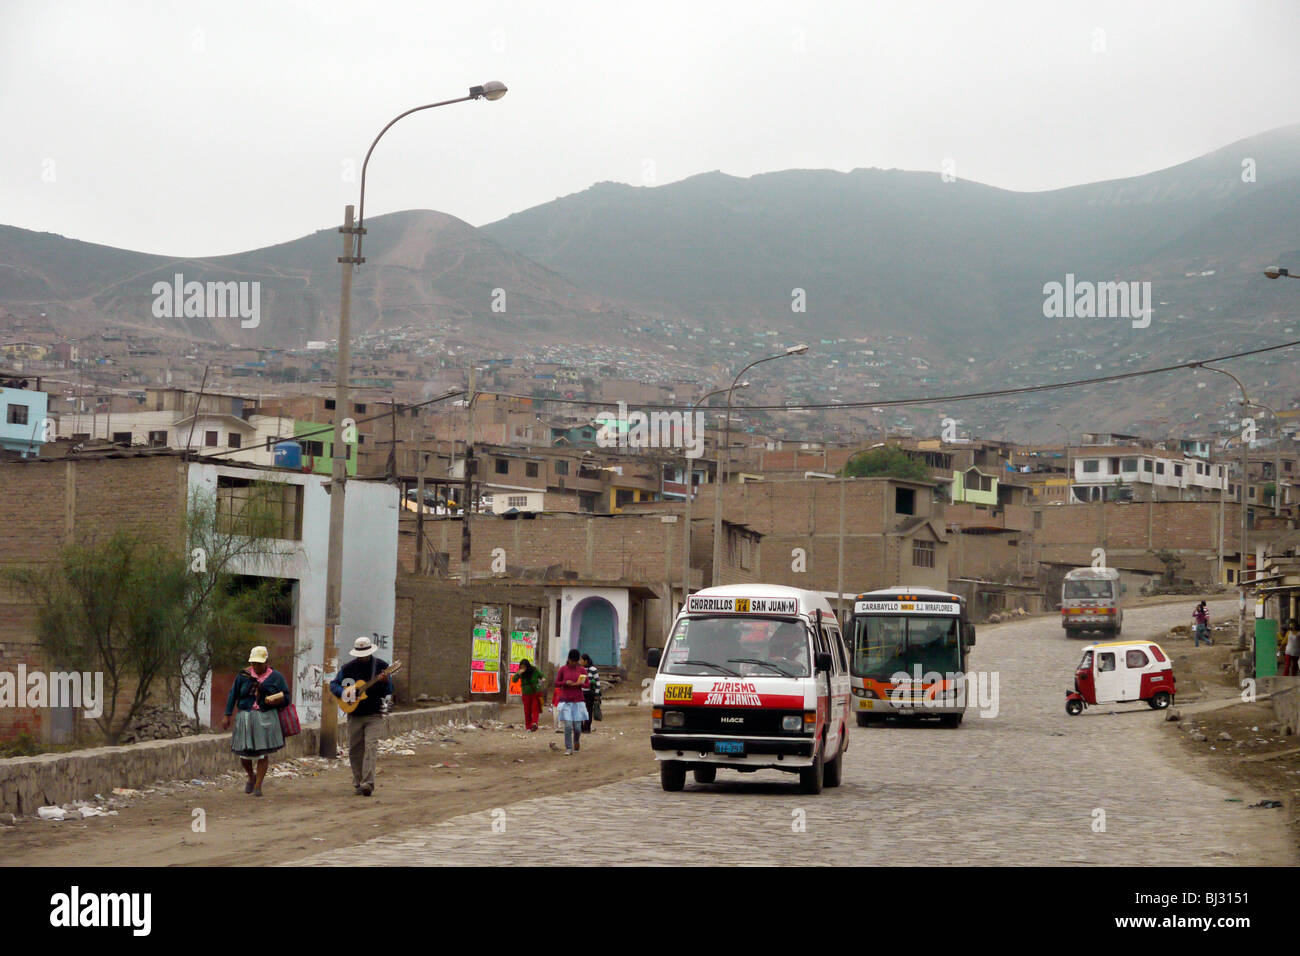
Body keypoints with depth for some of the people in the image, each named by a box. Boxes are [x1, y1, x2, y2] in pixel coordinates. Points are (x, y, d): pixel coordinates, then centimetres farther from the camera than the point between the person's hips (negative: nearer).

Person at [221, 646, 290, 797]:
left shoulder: (276, 677, 1)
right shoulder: (243, 675, 4)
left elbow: (286, 698, 6)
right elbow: (233, 695, 8)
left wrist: (275, 700, -16)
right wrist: (227, 715, 2)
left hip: (266, 719, -1)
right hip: (245, 718, 1)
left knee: (263, 753, -4)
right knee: (244, 753, 2)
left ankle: (258, 785, 7)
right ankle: (251, 777, 32)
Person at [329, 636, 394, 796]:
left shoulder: (380, 666, 0)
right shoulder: (348, 668, 3)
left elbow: (390, 690, 2)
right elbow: (333, 684, 8)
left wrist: (385, 681, -21)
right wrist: (344, 692, -12)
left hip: (374, 715, -3)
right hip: (354, 715, 3)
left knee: (370, 747, -15)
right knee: (355, 750, 5)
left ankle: (368, 783, -21)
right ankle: (358, 784, 17)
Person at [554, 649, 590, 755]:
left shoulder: (582, 670, 4)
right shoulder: (562, 669, 2)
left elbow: (587, 684, 7)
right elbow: (556, 683, 5)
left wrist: (580, 684, -14)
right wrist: (565, 682, -14)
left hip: (578, 701, 1)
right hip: (565, 701, -1)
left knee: (577, 726, 0)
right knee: (568, 726, -9)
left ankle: (577, 741, 31)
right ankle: (568, 749, -3)